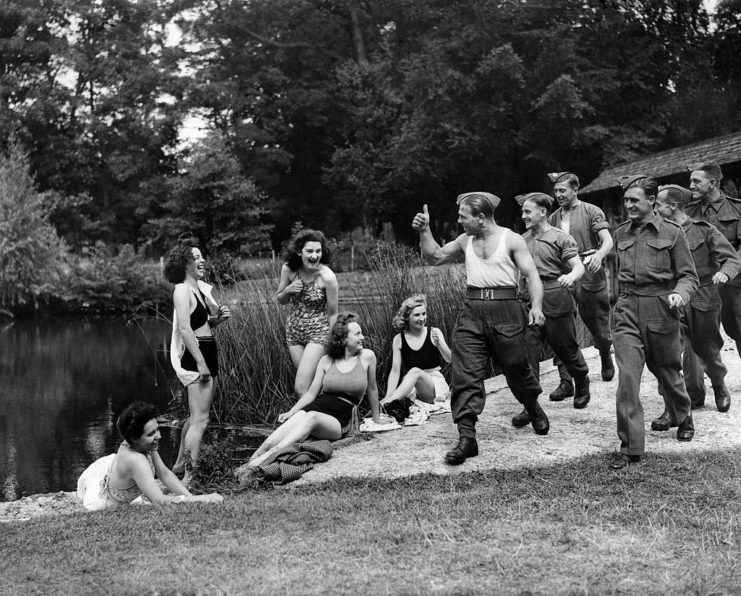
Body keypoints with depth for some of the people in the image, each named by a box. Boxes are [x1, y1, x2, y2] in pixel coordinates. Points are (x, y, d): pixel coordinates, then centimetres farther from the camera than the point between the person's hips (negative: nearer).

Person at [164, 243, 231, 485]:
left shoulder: (200, 288, 16)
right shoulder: (182, 290, -12)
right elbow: (185, 329, -20)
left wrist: (218, 317, 3)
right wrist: (200, 362, -24)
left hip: (207, 355, 10)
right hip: (195, 356, -10)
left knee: (196, 416, 20)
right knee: (200, 420, -12)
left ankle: (180, 463, 34)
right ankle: (189, 476, -11)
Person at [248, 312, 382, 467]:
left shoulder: (367, 357, 3)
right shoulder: (326, 361, 9)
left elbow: (371, 389, 15)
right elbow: (311, 393, 11)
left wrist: (377, 420, 26)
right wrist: (291, 412, -4)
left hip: (339, 421, -3)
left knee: (312, 417, -40)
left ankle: (271, 454, -52)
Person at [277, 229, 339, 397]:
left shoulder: (327, 277, -19)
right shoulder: (288, 269, -7)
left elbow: (332, 314, -9)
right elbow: (281, 301, 9)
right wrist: (287, 290, -14)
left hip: (318, 333, -5)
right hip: (293, 331, 5)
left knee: (301, 388, -15)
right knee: (311, 384, 13)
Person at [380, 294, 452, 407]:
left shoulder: (434, 333, -1)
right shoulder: (399, 340, 2)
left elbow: (450, 359, -7)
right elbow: (395, 371, -2)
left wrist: (439, 344, -27)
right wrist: (388, 396, -16)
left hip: (435, 385, -2)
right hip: (409, 387, 2)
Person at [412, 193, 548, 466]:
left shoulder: (511, 239, -1)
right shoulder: (465, 241, 13)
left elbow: (532, 275, -6)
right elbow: (434, 257, 20)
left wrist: (536, 306, -21)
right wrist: (424, 231, 6)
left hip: (505, 310, -4)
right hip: (471, 312, 4)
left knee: (516, 369, 10)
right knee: (464, 374, -8)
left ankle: (535, 409, 41)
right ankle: (466, 438, -9)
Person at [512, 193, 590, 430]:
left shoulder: (560, 238, -4)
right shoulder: (523, 240, 12)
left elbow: (578, 267, -10)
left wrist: (571, 276, -31)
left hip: (556, 298, -4)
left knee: (566, 347, 10)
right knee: (528, 351, -5)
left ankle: (582, 383, 39)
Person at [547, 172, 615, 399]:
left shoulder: (592, 212, 0)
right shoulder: (553, 218, 13)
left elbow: (607, 240, -11)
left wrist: (599, 255, -32)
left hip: (589, 276, -3)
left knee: (599, 330, 9)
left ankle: (606, 357, 43)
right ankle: (565, 381, -5)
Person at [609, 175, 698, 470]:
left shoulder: (672, 232, -5)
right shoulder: (621, 233, 8)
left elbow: (688, 275, -3)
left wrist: (680, 294, -22)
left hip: (661, 310, -2)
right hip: (627, 312, 2)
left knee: (667, 371, 15)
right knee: (627, 377, -10)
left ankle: (684, 418, 45)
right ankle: (630, 446, -6)